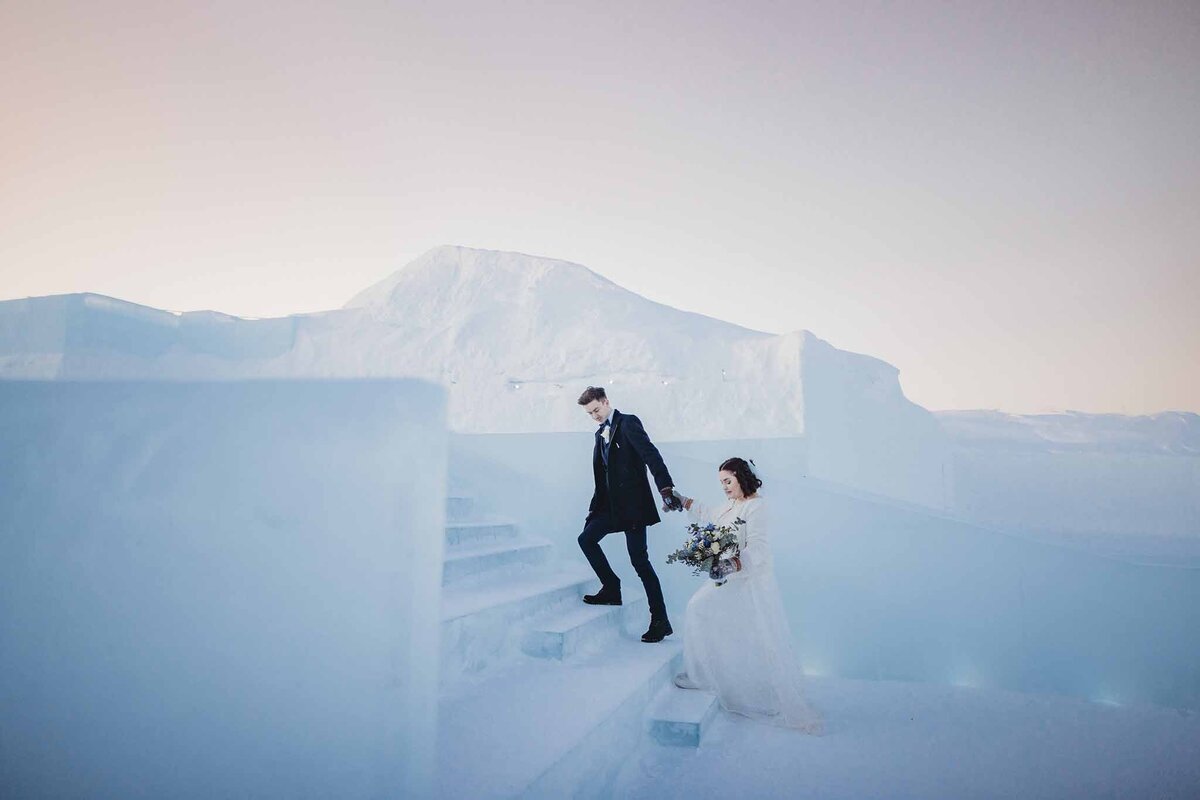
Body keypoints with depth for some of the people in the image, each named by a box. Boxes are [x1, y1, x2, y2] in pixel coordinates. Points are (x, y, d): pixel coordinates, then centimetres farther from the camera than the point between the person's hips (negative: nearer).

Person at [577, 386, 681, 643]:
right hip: (612, 504, 8)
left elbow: (650, 454, -20)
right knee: (586, 538, 1)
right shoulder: (600, 434, 16)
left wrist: (666, 487, -32)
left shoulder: (628, 422, -7)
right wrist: (594, 508, 16)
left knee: (640, 562, -6)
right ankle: (612, 588, 16)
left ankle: (660, 622, 3)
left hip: (633, 503, -8)